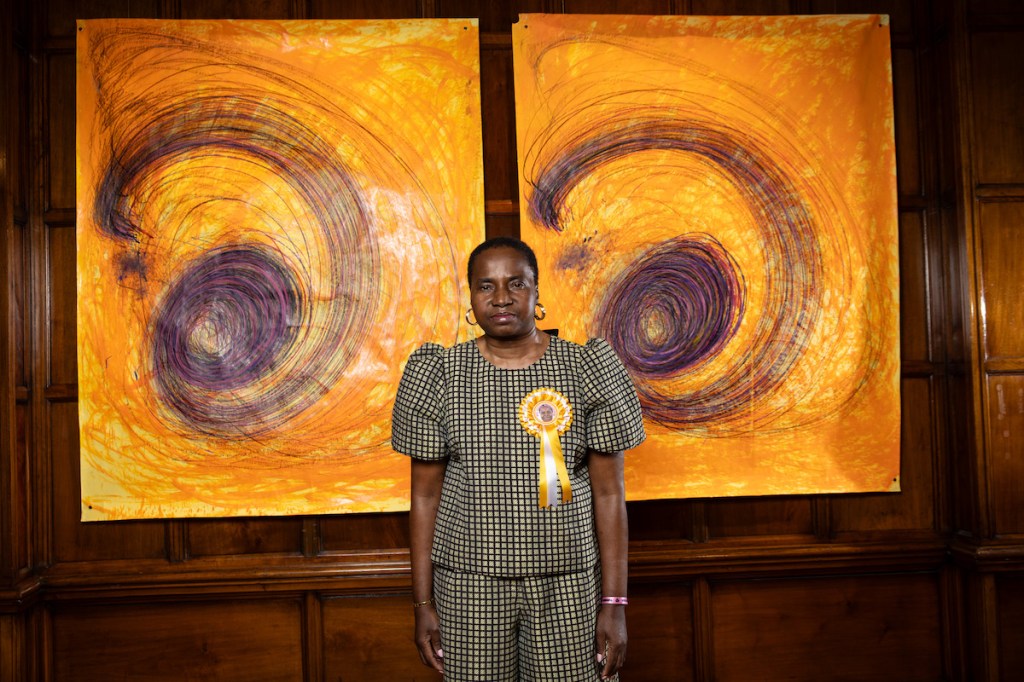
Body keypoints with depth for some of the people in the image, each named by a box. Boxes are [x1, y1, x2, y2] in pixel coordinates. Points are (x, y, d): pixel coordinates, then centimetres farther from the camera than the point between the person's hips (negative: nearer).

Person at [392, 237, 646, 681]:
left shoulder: (587, 370, -3)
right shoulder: (439, 375, -2)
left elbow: (609, 493, -2)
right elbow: (425, 494, 2)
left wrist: (614, 603, -4)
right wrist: (423, 603, 1)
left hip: (566, 584, 0)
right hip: (469, 582, 1)